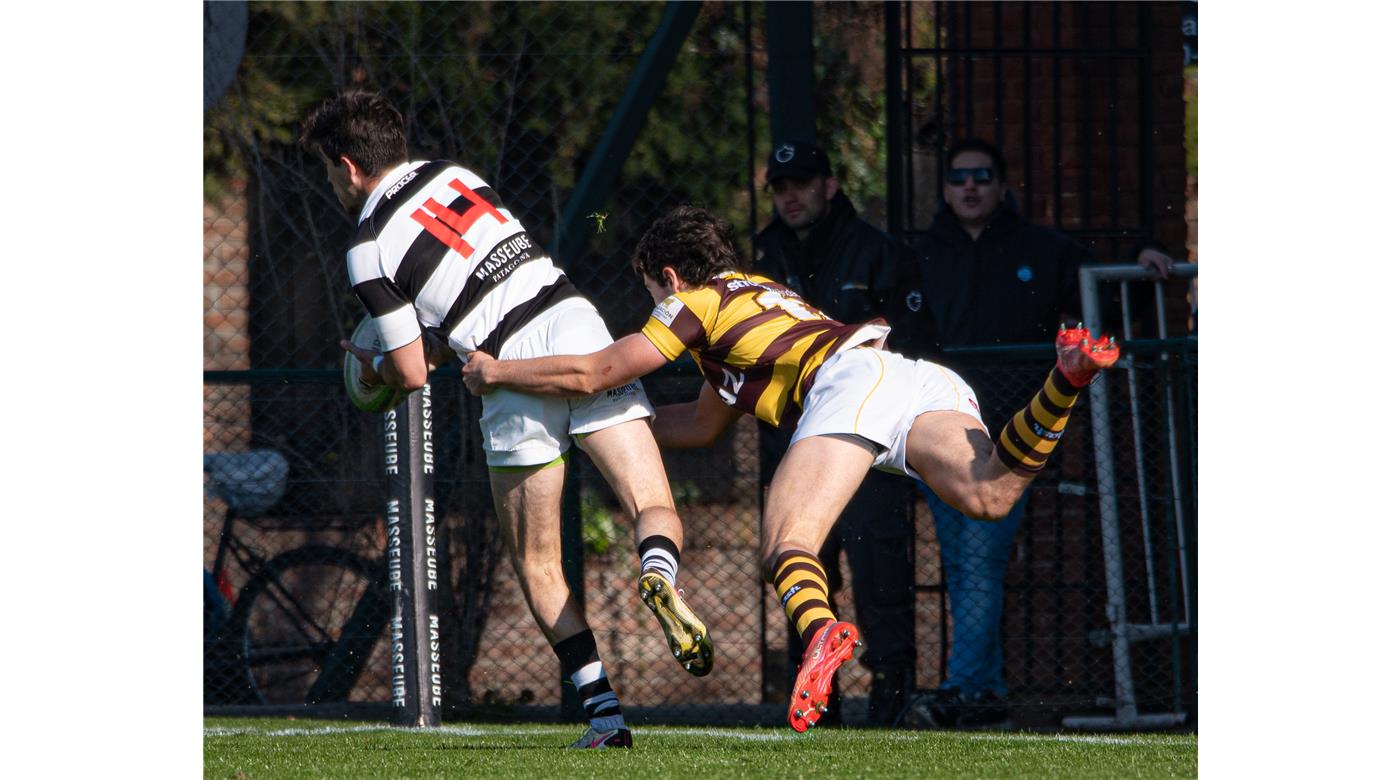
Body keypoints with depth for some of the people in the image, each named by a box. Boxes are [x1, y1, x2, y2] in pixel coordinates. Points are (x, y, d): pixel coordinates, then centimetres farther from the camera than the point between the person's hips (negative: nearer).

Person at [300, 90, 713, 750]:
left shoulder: (368, 250, 2)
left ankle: (603, 711, 2)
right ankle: (659, 574, -34)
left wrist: (374, 366, 25)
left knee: (536, 565, 11)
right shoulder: (453, 175, 18)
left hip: (515, 375, -4)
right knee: (654, 508, 2)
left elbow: (411, 374, 4)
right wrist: (435, 347, 30)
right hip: (577, 324, 4)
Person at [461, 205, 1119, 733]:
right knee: (988, 494, -21)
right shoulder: (755, 296, 43)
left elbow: (593, 373, 19)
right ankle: (1067, 376, -39)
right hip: (925, 380, 7)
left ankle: (819, 628, -49)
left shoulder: (697, 303, 20)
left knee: (784, 548, -16)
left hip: (851, 381, -7)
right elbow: (705, 425, 54)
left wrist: (495, 373, 34)